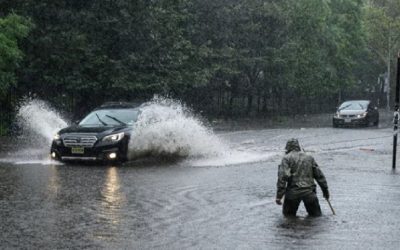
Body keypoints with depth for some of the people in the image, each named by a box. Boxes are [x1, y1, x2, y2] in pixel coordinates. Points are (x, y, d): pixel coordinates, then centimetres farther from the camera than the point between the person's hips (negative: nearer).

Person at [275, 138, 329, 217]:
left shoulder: (287, 158, 1)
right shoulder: (309, 158, 15)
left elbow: (282, 177, -11)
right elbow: (319, 175, 16)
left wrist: (279, 196, -13)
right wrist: (325, 190, 25)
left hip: (293, 192, -2)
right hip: (309, 192, 2)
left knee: (288, 214, 16)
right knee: (316, 214, 14)